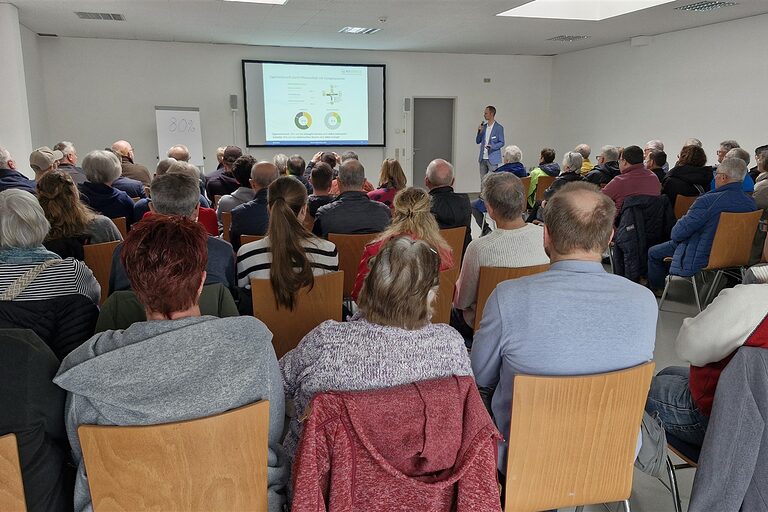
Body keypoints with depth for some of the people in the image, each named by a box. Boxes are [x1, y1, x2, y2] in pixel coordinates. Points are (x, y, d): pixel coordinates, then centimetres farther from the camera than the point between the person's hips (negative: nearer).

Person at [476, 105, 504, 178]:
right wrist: (479, 131, -5)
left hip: (492, 159, -5)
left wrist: (492, 146, -23)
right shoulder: (483, 126, 12)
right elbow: (477, 141, 12)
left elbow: (501, 143, -6)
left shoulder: (499, 128, -5)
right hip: (482, 158, 6)